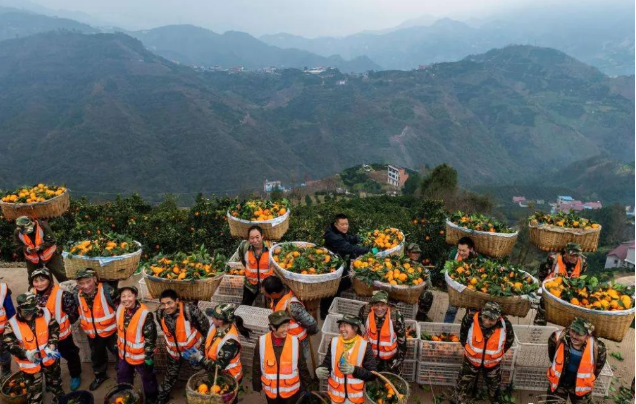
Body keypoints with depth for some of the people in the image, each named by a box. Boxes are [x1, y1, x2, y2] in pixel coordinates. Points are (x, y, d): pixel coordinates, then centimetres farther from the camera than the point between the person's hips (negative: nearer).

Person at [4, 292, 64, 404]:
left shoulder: (45, 314, -17)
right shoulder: (13, 324, -21)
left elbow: (54, 329, -6)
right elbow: (9, 344, -17)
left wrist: (52, 345, -18)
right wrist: (26, 353, -31)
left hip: (48, 357, 3)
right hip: (29, 362, -3)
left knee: (54, 379, 27)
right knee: (33, 387, 16)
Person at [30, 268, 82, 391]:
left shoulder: (61, 294, -29)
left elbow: (73, 313, -20)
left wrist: (64, 324, -8)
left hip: (62, 334, -5)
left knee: (70, 356, 19)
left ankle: (75, 376, 44)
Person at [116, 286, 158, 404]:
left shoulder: (145, 314, -31)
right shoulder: (120, 309, -10)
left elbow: (150, 337, -23)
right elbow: (119, 330, 8)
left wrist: (149, 356, -18)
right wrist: (117, 344, 16)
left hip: (141, 355, -6)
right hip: (124, 353, 6)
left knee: (147, 378, 18)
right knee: (123, 376, 28)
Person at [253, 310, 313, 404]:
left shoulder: (295, 342, -17)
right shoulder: (262, 342, -15)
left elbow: (302, 367, -6)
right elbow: (256, 366, -1)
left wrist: (307, 386, 1)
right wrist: (257, 385, 7)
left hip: (291, 390, -1)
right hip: (271, 390, 1)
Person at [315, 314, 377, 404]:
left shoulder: (364, 345, -15)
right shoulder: (334, 342, -7)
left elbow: (373, 373, -14)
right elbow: (327, 363, 1)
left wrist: (354, 370, -27)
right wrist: (320, 370, -20)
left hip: (354, 395, -2)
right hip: (336, 392, 3)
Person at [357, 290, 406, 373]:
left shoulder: (396, 315, -28)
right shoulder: (366, 311, -23)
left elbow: (402, 340, -14)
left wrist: (400, 359, -7)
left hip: (391, 356, -2)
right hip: (370, 352, 2)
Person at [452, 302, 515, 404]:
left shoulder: (505, 324, -30)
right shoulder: (471, 318, -32)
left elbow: (509, 339, -4)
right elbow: (463, 333, -7)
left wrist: (499, 353, 6)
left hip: (492, 362, 1)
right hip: (471, 360, -1)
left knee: (494, 386, 30)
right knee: (463, 385, 17)